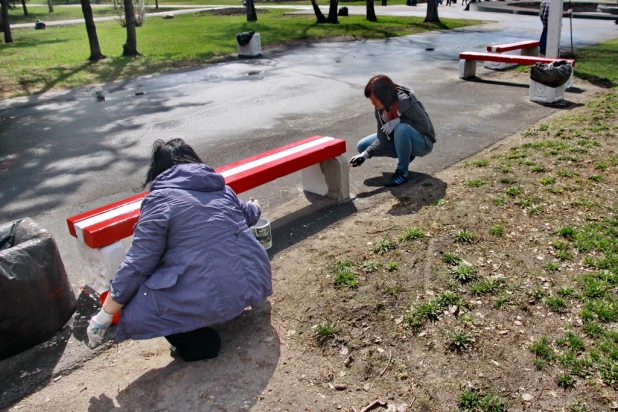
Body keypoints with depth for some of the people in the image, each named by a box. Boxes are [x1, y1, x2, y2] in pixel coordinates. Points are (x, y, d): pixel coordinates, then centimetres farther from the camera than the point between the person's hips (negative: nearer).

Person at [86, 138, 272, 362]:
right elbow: (247, 214, 33)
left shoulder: (160, 200, -6)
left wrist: (104, 315, 4)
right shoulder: (221, 188, 12)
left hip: (212, 300, -7)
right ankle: (232, 308, 25)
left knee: (134, 313, 5)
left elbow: (137, 266, -7)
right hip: (254, 282, 8)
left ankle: (197, 341, 2)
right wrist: (254, 206, 57)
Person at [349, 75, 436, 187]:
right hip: (400, 140, 7)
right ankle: (405, 156, 7)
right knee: (362, 146, -3)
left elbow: (426, 126, -22)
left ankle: (402, 172, -20)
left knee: (401, 128, -39)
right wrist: (365, 154, -27)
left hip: (423, 143, -7)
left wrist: (399, 121, -33)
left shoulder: (406, 102, -31)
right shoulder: (380, 108, -12)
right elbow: (382, 137, -12)